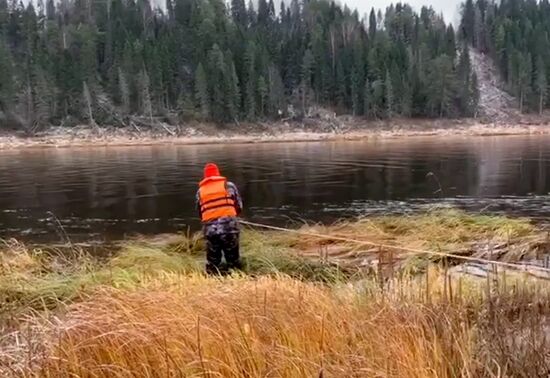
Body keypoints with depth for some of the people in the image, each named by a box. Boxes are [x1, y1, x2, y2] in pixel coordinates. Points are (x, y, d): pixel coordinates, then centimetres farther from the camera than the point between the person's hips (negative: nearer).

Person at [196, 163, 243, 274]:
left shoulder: (200, 191, 15)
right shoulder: (228, 185, 10)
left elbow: (200, 213, 15)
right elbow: (239, 207, 11)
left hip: (210, 230, 2)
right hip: (228, 226, -2)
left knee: (212, 263, 11)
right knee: (233, 262, 6)